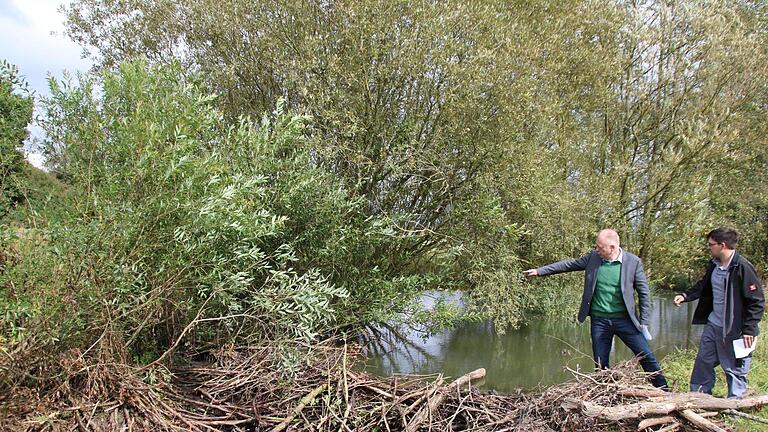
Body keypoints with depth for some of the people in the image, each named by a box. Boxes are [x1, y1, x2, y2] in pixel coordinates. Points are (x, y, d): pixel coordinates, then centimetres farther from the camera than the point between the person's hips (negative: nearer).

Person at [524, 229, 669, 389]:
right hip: (599, 320, 2)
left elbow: (644, 293, -1)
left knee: (646, 356, -1)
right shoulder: (593, 257, 0)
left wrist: (643, 321, -4)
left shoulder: (633, 262, -7)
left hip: (624, 319, -2)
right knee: (600, 364, 7)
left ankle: (664, 392, 15)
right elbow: (568, 264, 8)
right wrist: (539, 271, 6)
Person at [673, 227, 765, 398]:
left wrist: (749, 329, -18)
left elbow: (757, 301, -18)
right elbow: (703, 286, 22)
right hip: (713, 325, 8)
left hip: (734, 329, -8)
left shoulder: (742, 267, -20)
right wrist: (686, 296, 5)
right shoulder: (713, 265, 4)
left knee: (735, 369, 5)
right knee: (703, 362, 17)